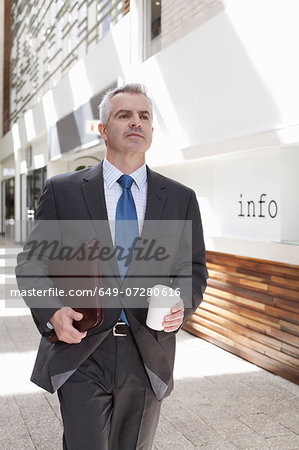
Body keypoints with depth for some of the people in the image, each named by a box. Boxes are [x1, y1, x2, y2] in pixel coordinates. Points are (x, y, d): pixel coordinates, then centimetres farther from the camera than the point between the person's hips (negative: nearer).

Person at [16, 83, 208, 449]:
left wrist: (181, 305, -12)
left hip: (149, 356, 3)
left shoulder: (181, 199, 5)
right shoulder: (62, 191, 0)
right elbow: (32, 261, 2)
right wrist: (52, 311, -17)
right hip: (80, 353, -2)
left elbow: (194, 269, 9)